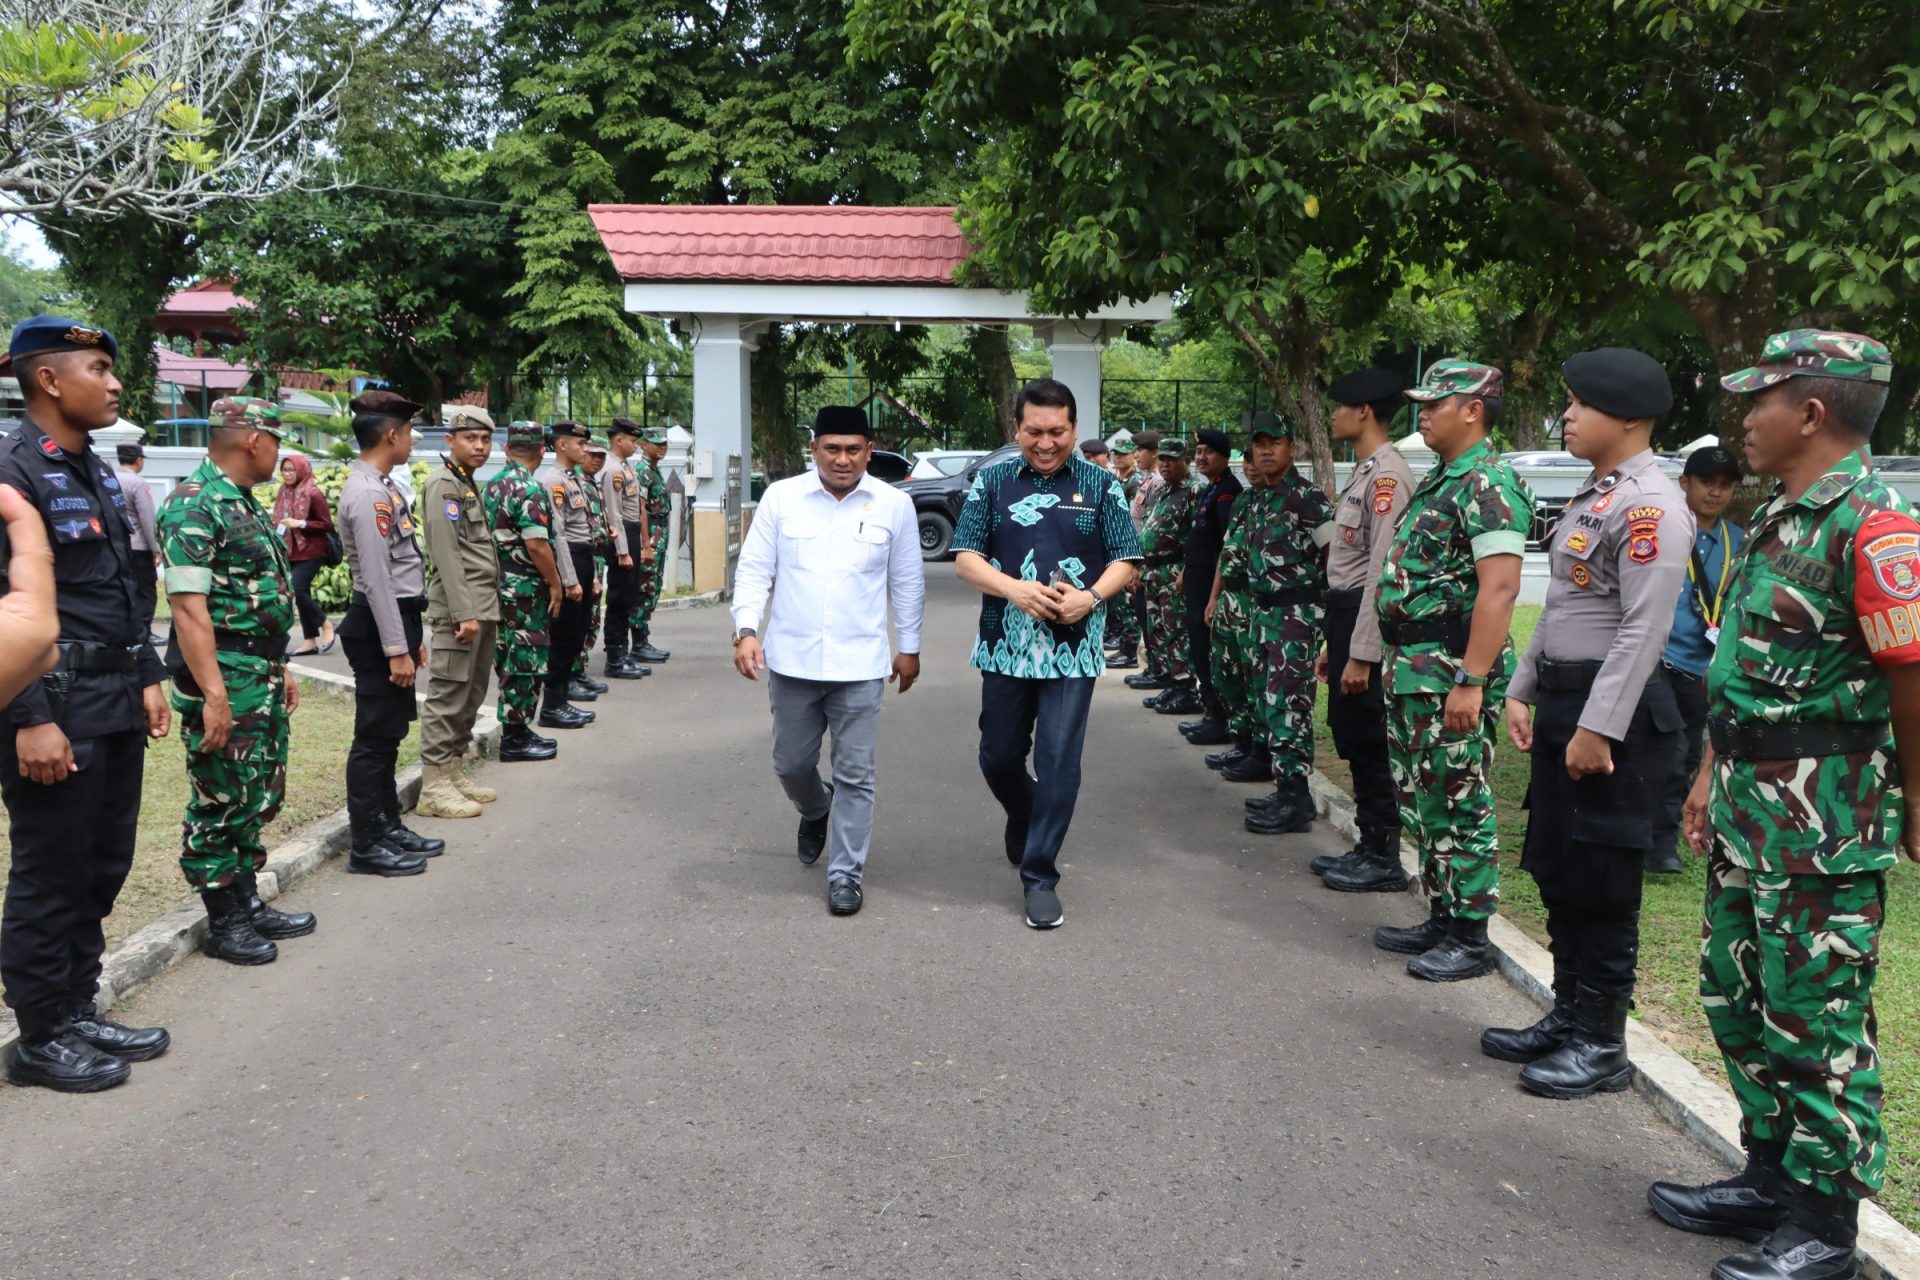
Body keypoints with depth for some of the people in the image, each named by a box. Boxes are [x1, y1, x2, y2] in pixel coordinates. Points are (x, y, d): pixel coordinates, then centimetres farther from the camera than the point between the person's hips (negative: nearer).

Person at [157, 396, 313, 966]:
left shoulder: (243, 502, 15)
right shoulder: (194, 504, -16)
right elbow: (190, 607, -23)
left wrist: (279, 670, 22)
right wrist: (214, 695, -26)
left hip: (262, 675, 10)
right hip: (223, 678, -10)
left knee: (258, 797, 16)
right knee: (219, 804, 2)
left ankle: (249, 903, 28)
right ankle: (223, 922, 13)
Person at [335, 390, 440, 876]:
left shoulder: (383, 487, 13)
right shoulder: (368, 494, -18)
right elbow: (377, 580, -21)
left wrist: (413, 635, 20)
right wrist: (396, 649, -20)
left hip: (398, 617, 10)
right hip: (379, 625, -10)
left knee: (389, 732, 17)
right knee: (375, 736, -2)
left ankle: (388, 827, 29)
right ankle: (367, 846, 7)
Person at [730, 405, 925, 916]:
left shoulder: (894, 504, 0)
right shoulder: (781, 497, 0)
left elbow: (907, 582, 8)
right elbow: (754, 570, 2)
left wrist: (909, 647, 11)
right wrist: (746, 629, -10)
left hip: (859, 664, -1)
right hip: (791, 661, 2)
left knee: (855, 774, 2)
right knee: (791, 765, 15)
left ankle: (846, 872, 15)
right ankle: (816, 812, 48)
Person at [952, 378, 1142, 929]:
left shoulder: (1101, 485, 4)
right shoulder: (992, 482, 5)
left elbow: (1125, 562, 4)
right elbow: (965, 559, 0)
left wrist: (1092, 596, -16)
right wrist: (1015, 589, -17)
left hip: (1074, 647, -1)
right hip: (1006, 646, 2)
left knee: (1059, 763, -3)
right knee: (999, 757, 12)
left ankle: (1040, 876, 9)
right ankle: (1023, 819, 44)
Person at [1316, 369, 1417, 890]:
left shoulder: (1388, 475, -16)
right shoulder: (1363, 472, 16)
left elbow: (1383, 569, -21)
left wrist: (1361, 653, -22)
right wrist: (1333, 644, 22)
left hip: (1364, 620, -10)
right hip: (1344, 613, 10)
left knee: (1368, 741, -2)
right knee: (1349, 736, 15)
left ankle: (1384, 859, 9)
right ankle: (1368, 847, 25)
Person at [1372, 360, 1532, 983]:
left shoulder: (1488, 485, -15)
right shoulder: (1438, 480, 17)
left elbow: (1499, 588, -23)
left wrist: (1471, 681, -26)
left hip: (1452, 668, -10)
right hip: (1409, 667, 10)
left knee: (1458, 804, -1)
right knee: (1420, 800, 16)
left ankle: (1469, 937, 9)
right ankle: (1440, 919, 28)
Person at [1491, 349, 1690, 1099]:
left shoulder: (1651, 503, -16)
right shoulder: (1592, 494, 14)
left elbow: (1646, 627, -22)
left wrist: (1599, 727, -22)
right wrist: (1523, 691, 16)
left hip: (1615, 710, -10)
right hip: (1563, 700, 10)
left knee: (1601, 884, 1)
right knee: (1555, 872, 16)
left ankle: (1602, 1044, 14)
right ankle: (1568, 1016, 30)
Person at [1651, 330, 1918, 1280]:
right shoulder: (1778, 519, 12)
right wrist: (1714, 774, 17)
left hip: (1824, 816, -9)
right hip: (1748, 804, 10)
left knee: (1814, 1019, 1)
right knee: (1736, 992, 17)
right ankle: (1771, 1176, 33)